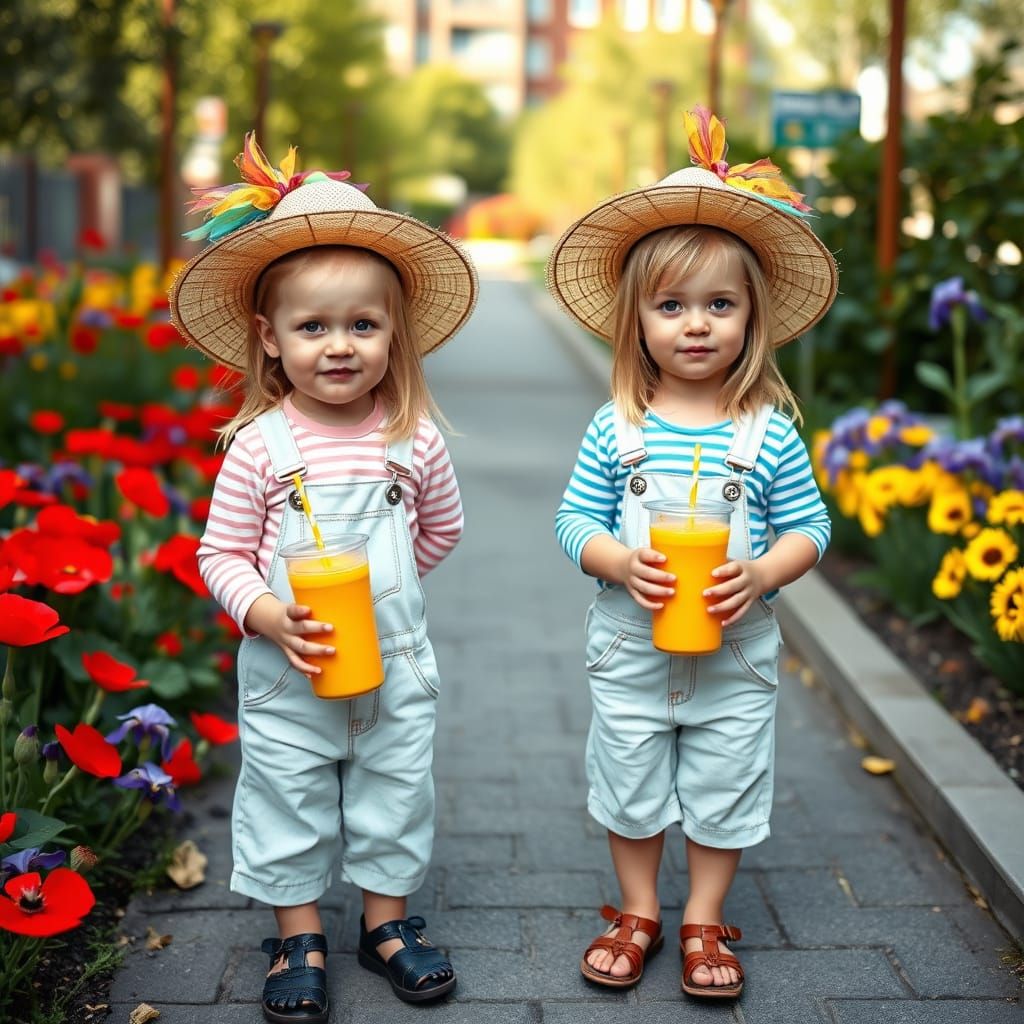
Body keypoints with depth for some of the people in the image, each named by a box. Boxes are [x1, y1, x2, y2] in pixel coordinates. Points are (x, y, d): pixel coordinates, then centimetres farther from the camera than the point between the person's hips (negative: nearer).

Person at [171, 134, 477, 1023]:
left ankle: (388, 919, 36)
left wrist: (378, 583, 9)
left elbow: (440, 529, 11)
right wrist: (268, 614, -22)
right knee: (289, 802, 12)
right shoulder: (260, 444, -12)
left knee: (395, 795, 15)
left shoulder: (415, 439, -6)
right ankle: (298, 935, 30)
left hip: (396, 664, 2)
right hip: (287, 673, -1)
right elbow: (222, 554, -7)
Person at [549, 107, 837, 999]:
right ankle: (638, 913, 36)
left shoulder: (771, 430, -8)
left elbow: (808, 526, -3)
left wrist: (759, 574, -21)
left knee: (724, 791, 13)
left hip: (736, 654, 0)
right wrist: (622, 563, -22)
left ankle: (704, 923, 33)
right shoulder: (616, 429, -8)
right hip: (630, 649, 0)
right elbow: (577, 521, -3)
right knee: (631, 787, 15)